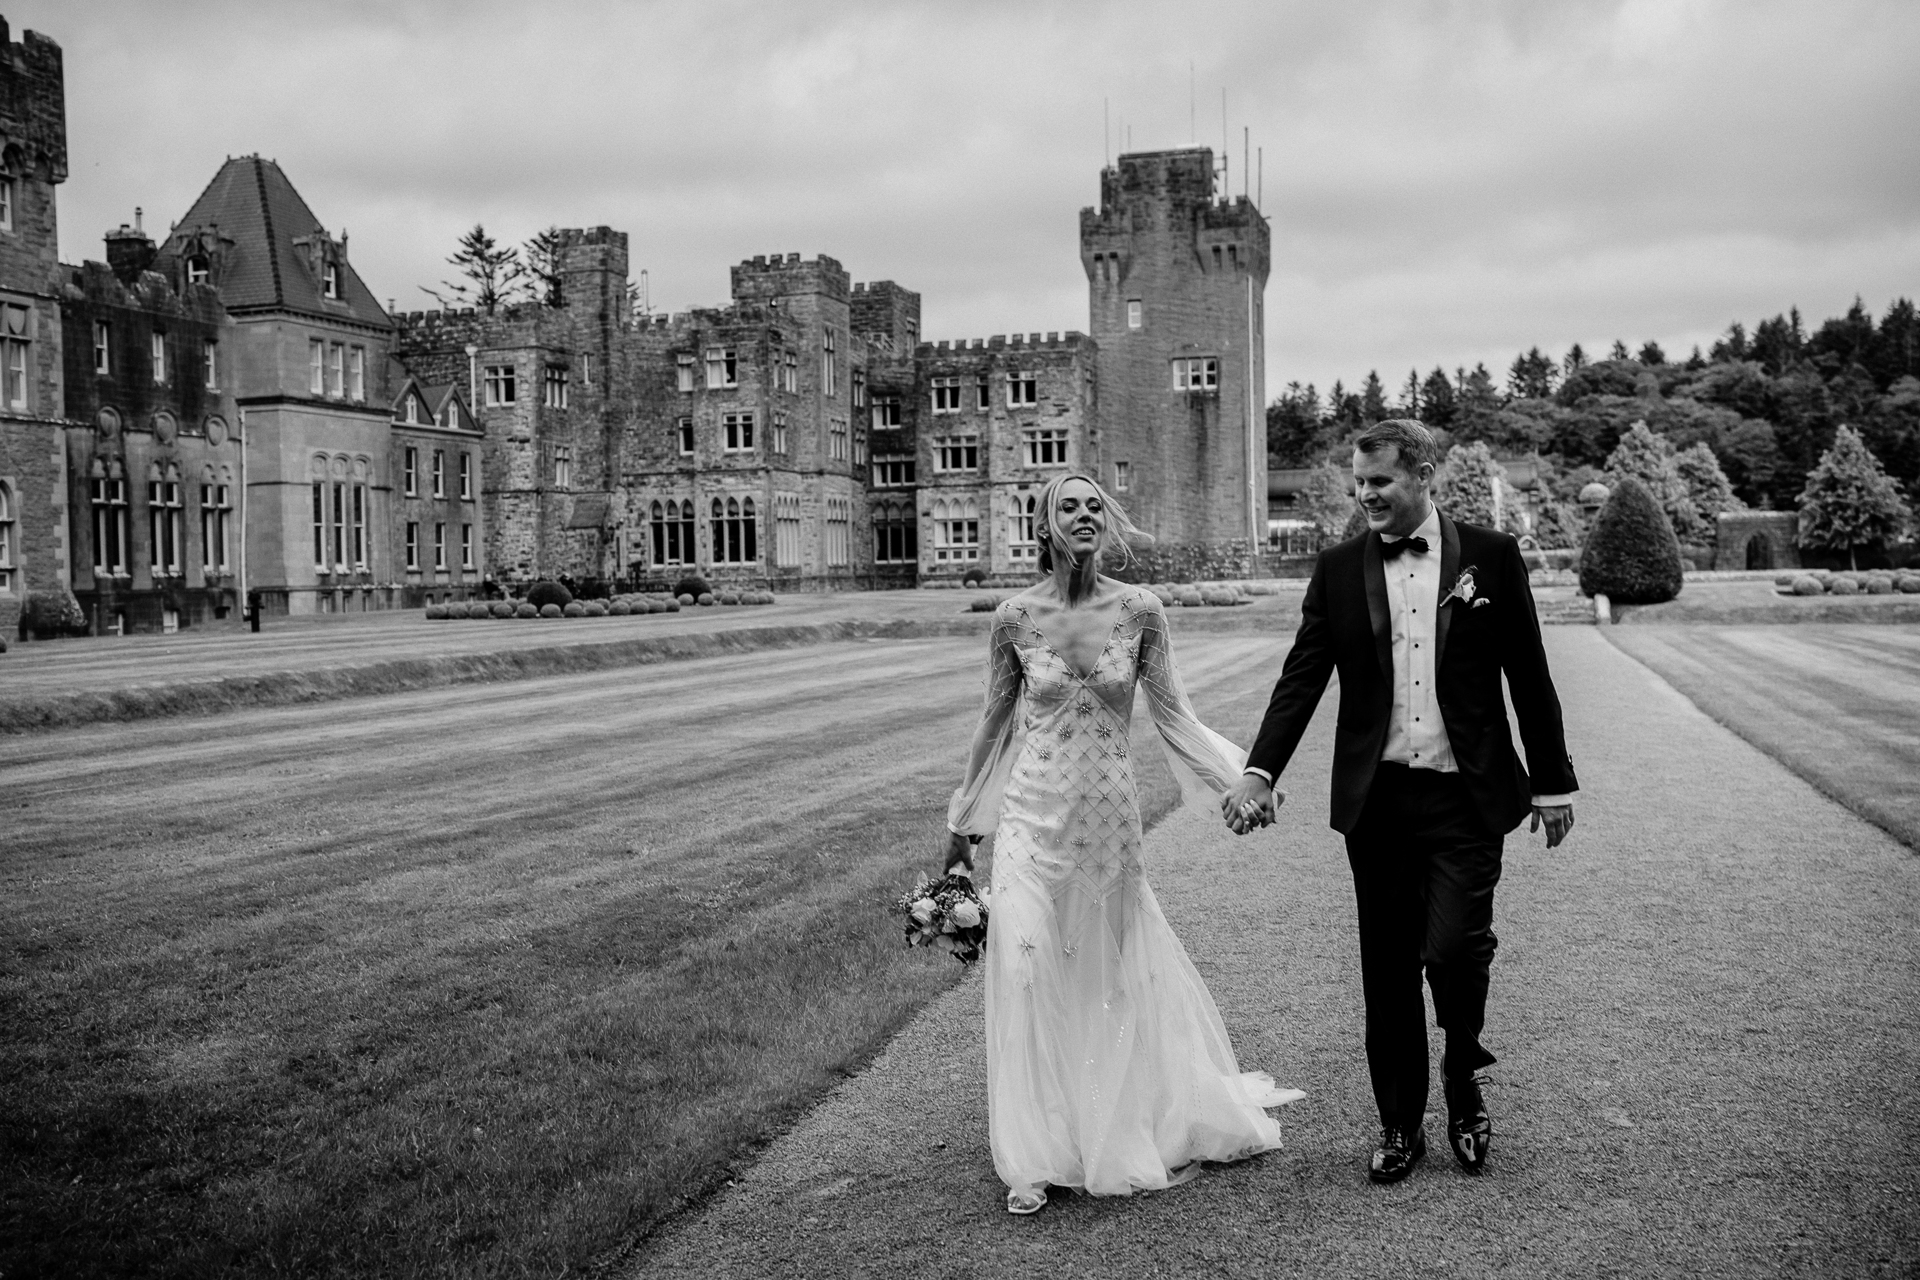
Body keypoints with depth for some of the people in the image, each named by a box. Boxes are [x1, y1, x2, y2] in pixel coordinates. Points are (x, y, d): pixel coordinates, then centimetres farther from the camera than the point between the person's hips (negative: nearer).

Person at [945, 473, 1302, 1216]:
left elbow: (1172, 715, 0)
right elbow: (996, 725, 5)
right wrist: (962, 823, 11)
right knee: (1030, 973, -1)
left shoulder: (1138, 611, -5)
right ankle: (1037, 1156, 13)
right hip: (1033, 817, 0)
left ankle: (1155, 1129, 36)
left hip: (1108, 817, 1)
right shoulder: (1016, 618, -6)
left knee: (1118, 973, 13)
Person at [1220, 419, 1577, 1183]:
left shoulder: (1491, 558, 1)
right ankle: (1400, 1124, 24)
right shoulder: (1339, 570, 5)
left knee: (1455, 948, -11)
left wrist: (1553, 781, 5)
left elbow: (1529, 678, 4)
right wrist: (1259, 771, -12)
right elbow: (1302, 677, 0)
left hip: (1465, 797, -2)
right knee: (1388, 969, 8)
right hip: (1376, 799, 2)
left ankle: (1464, 1082, 21)